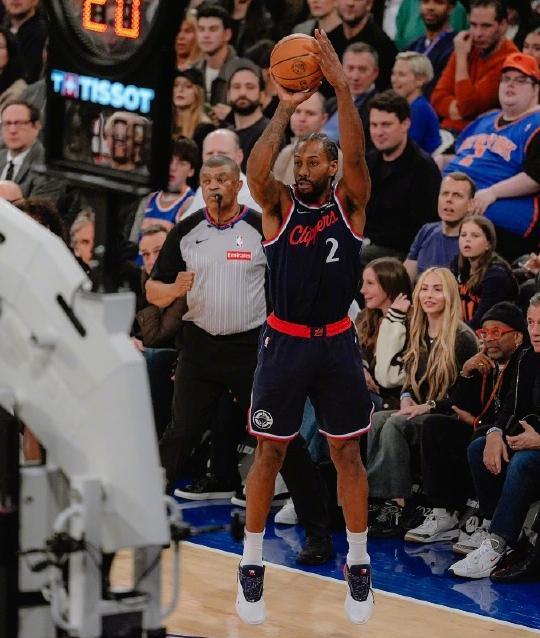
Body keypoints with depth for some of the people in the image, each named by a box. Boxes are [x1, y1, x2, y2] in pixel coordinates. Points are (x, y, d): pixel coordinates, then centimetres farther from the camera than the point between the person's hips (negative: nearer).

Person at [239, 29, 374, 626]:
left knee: (346, 453, 7)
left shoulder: (349, 203, -1)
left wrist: (341, 86, -27)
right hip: (284, 343, 0)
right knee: (269, 453, 5)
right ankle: (251, 565, 15)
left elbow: (356, 155, -19)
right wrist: (285, 109, -25)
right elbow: (255, 170, -22)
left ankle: (358, 564, 18)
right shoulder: (280, 206, -1)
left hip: (336, 345, 0)